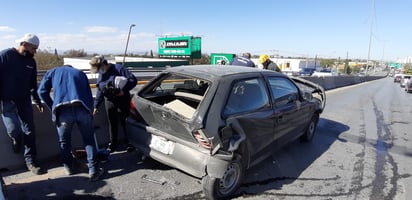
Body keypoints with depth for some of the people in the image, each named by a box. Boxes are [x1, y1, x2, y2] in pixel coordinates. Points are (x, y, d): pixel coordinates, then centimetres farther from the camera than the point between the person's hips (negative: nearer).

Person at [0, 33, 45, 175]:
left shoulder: (31, 61, 7)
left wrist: (37, 101, 14)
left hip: (24, 101, 5)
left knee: (30, 132, 1)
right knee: (14, 131, -16)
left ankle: (30, 161, 13)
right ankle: (16, 141, 22)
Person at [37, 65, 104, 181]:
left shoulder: (52, 72, 29)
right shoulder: (81, 73, 32)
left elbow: (42, 91, 13)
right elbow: (89, 96, 23)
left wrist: (53, 108, 22)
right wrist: (90, 112, 27)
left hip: (63, 110, 0)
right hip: (83, 109, 1)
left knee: (64, 141, 21)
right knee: (89, 140, 13)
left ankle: (68, 167, 33)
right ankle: (93, 170, 9)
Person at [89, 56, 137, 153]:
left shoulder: (118, 68, -12)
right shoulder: (101, 75, 9)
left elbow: (133, 79, -16)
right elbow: (99, 91, 17)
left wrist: (124, 90, -24)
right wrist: (96, 106, 16)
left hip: (123, 99, -5)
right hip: (109, 101, 5)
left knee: (123, 121, 1)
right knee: (112, 122, 10)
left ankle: (129, 142, 16)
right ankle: (113, 143, 24)